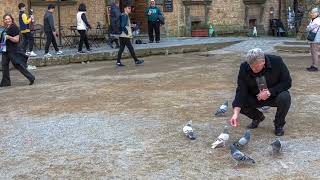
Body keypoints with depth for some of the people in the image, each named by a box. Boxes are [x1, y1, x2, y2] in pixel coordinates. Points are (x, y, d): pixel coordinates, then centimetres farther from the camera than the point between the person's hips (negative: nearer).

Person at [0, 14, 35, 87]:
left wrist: (8, 37, -27)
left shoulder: (14, 28, -12)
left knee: (18, 65, -6)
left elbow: (16, 40, -17)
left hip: (13, 51, -9)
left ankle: (31, 78, 3)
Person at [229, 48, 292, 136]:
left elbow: (287, 82, -15)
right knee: (236, 103, -22)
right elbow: (241, 91, -21)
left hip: (274, 95, -2)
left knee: (285, 97, -34)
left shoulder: (277, 61, -22)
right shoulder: (244, 68, -18)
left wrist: (269, 92, -29)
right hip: (255, 98, 2)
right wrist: (236, 113, -34)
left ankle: (279, 124, -4)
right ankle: (257, 117, 11)